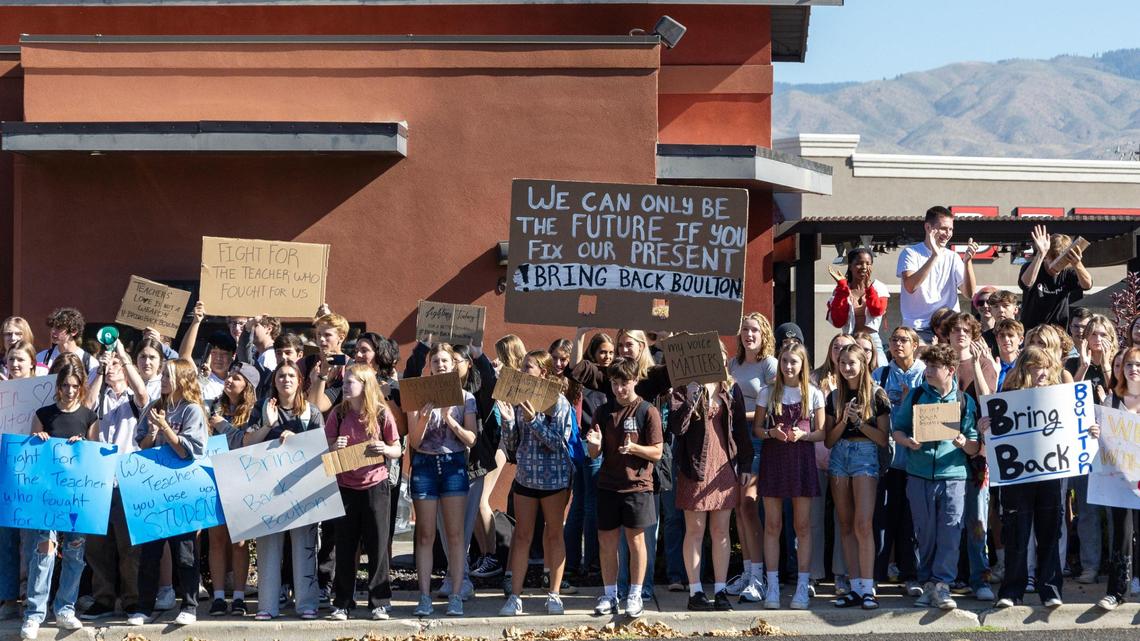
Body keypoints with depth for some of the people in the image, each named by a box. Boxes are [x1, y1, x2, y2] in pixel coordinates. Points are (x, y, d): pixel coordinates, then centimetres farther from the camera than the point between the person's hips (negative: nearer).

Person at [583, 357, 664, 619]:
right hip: (608, 485, 4)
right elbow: (595, 454, 7)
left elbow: (657, 452, -6)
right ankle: (609, 595, 17)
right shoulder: (604, 411, 6)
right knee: (606, 540, 6)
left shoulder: (648, 411, -5)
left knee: (635, 539, 3)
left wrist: (634, 447, -23)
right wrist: (594, 444, -15)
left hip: (637, 485, -4)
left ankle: (635, 596, 13)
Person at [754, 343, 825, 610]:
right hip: (773, 458, 1)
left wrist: (803, 435, -15)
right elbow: (756, 428, 7)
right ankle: (772, 587, 4)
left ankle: (802, 587, 4)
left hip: (802, 459, -1)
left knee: (802, 526, 0)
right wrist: (771, 432, -13)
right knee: (772, 525, 0)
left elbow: (821, 433, 4)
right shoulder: (768, 393, 7)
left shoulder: (814, 394, 4)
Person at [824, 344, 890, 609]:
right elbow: (828, 440, 10)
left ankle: (868, 589, -14)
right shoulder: (835, 397, 12)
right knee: (846, 526, 3)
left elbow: (883, 438, -2)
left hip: (866, 455, -5)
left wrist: (859, 422, -14)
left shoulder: (876, 395, 0)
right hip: (839, 456, 5)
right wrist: (844, 421, -6)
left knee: (863, 525, -14)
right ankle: (856, 587, 6)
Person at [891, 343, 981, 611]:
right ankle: (928, 583, 15)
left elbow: (975, 448, 6)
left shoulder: (965, 401, 5)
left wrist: (963, 443, -16)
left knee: (950, 532, -8)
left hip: (953, 475, -1)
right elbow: (897, 429, 11)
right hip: (919, 475, 1)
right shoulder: (915, 396, 8)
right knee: (925, 533, 5)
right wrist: (909, 442, -9)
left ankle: (941, 584, -7)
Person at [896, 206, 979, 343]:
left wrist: (967, 261, -8)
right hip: (918, 329, -3)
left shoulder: (953, 257, 15)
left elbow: (969, 294, 5)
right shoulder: (910, 253, 3)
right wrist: (935, 256, -18)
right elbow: (910, 287, -15)